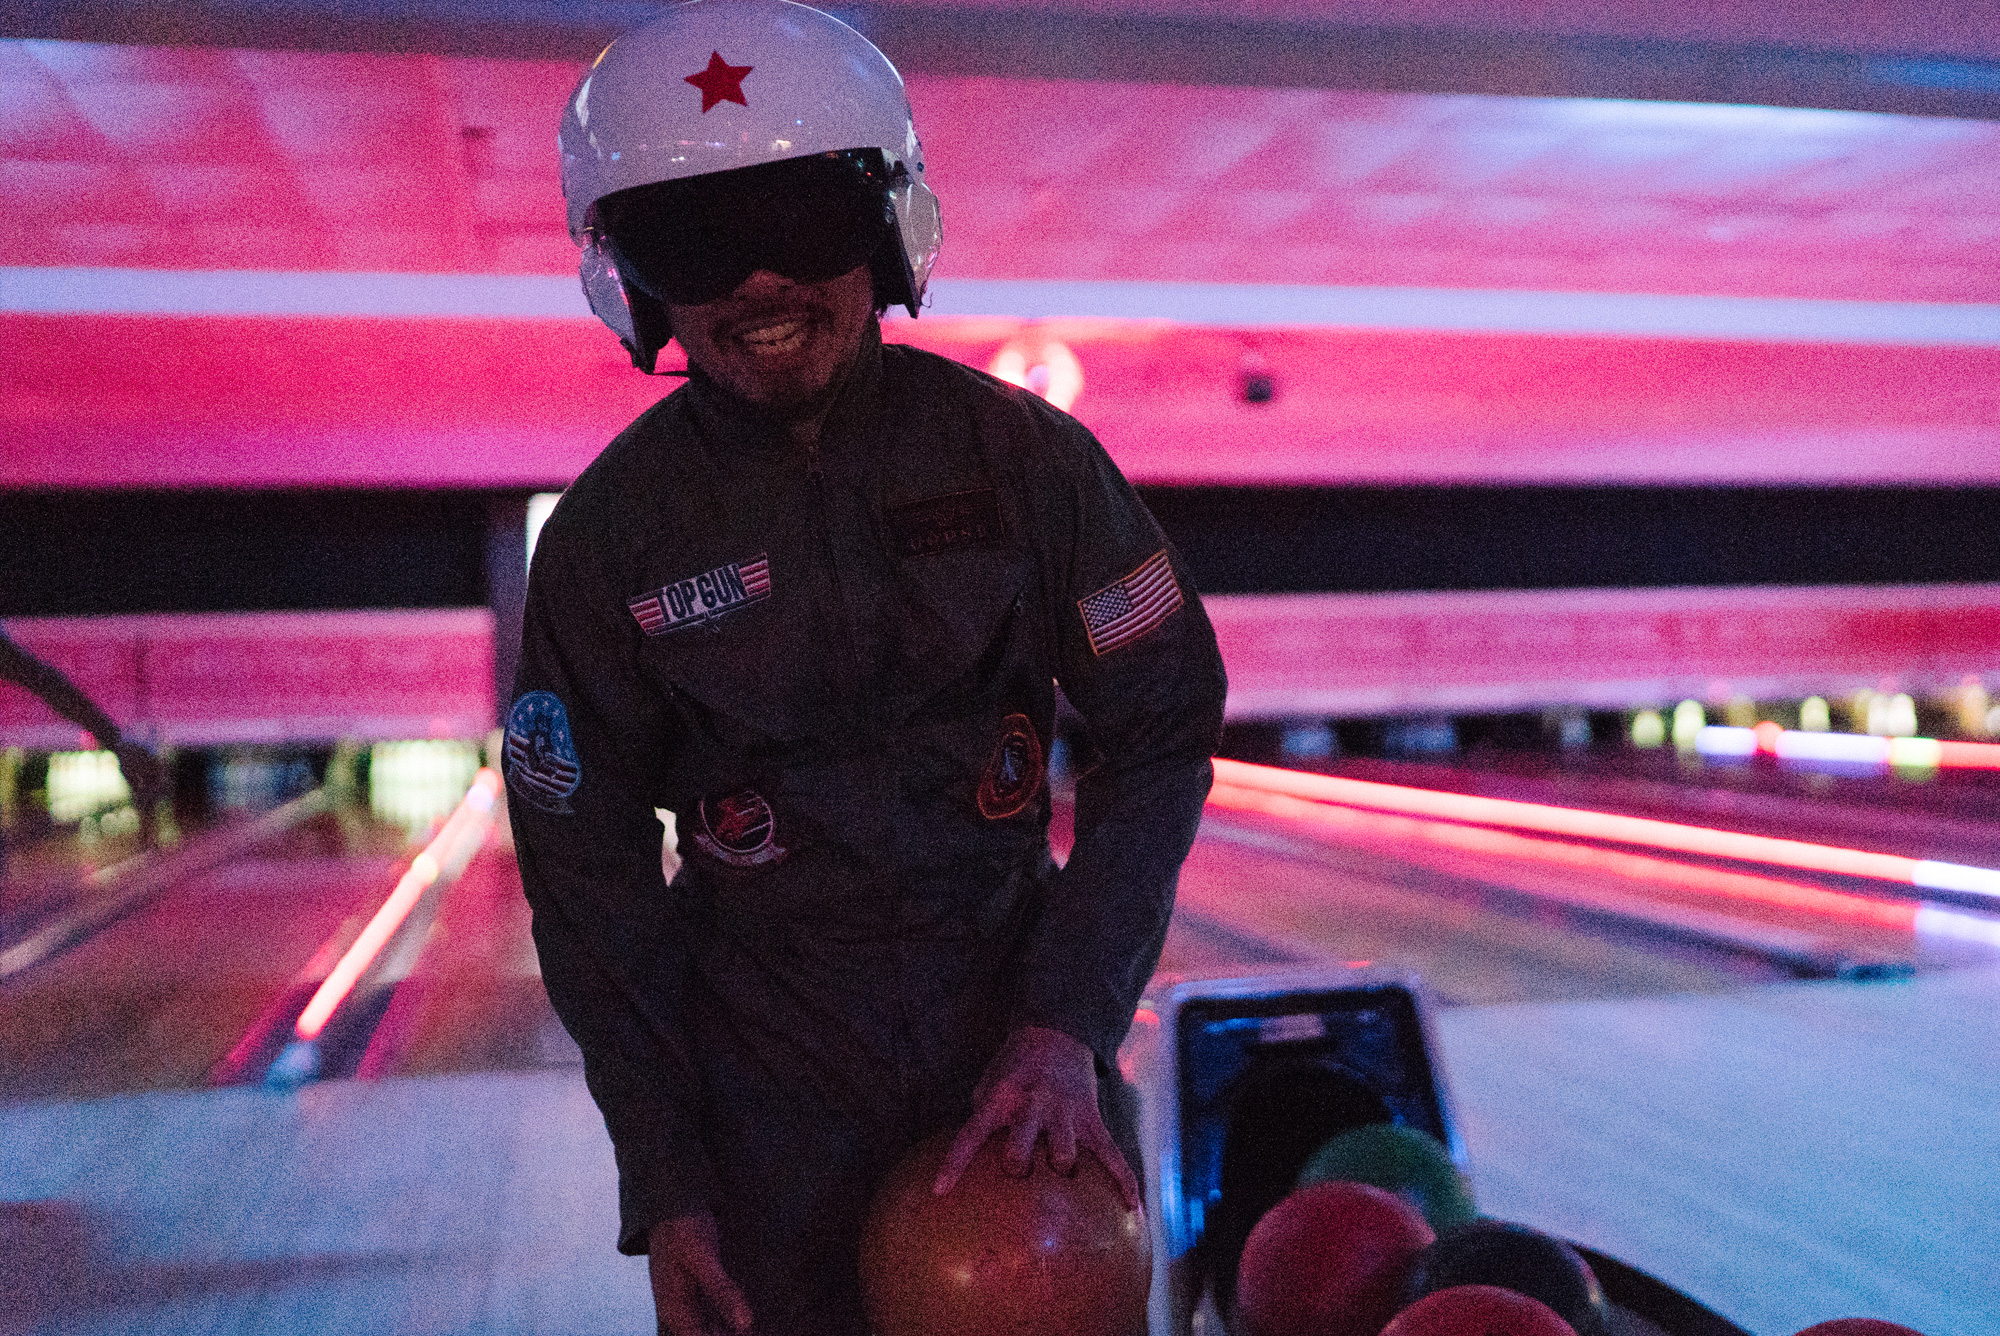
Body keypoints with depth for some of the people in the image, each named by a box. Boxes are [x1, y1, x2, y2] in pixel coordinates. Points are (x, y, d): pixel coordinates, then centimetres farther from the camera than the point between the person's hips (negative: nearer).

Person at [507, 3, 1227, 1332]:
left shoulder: (1022, 453, -7)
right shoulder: (610, 532, -7)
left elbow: (1162, 732, -3)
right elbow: (585, 869, -1)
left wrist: (1071, 1023, -12)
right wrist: (664, 1183, -3)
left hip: (1014, 996, 1)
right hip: (766, 1060, 0)